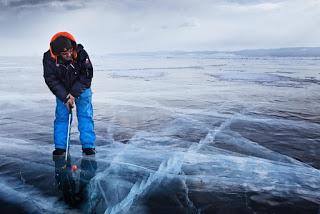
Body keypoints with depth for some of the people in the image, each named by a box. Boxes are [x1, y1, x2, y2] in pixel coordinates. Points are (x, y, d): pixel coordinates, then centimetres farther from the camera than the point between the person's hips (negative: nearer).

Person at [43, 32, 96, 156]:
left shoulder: (81, 53, -28)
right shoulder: (49, 58, -24)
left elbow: (86, 76, -21)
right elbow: (51, 80, -18)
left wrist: (73, 94, -24)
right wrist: (65, 97, -24)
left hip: (82, 90, -1)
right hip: (62, 91, 1)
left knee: (85, 115, -7)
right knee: (61, 117, -2)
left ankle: (88, 146, 0)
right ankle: (60, 147, 8)